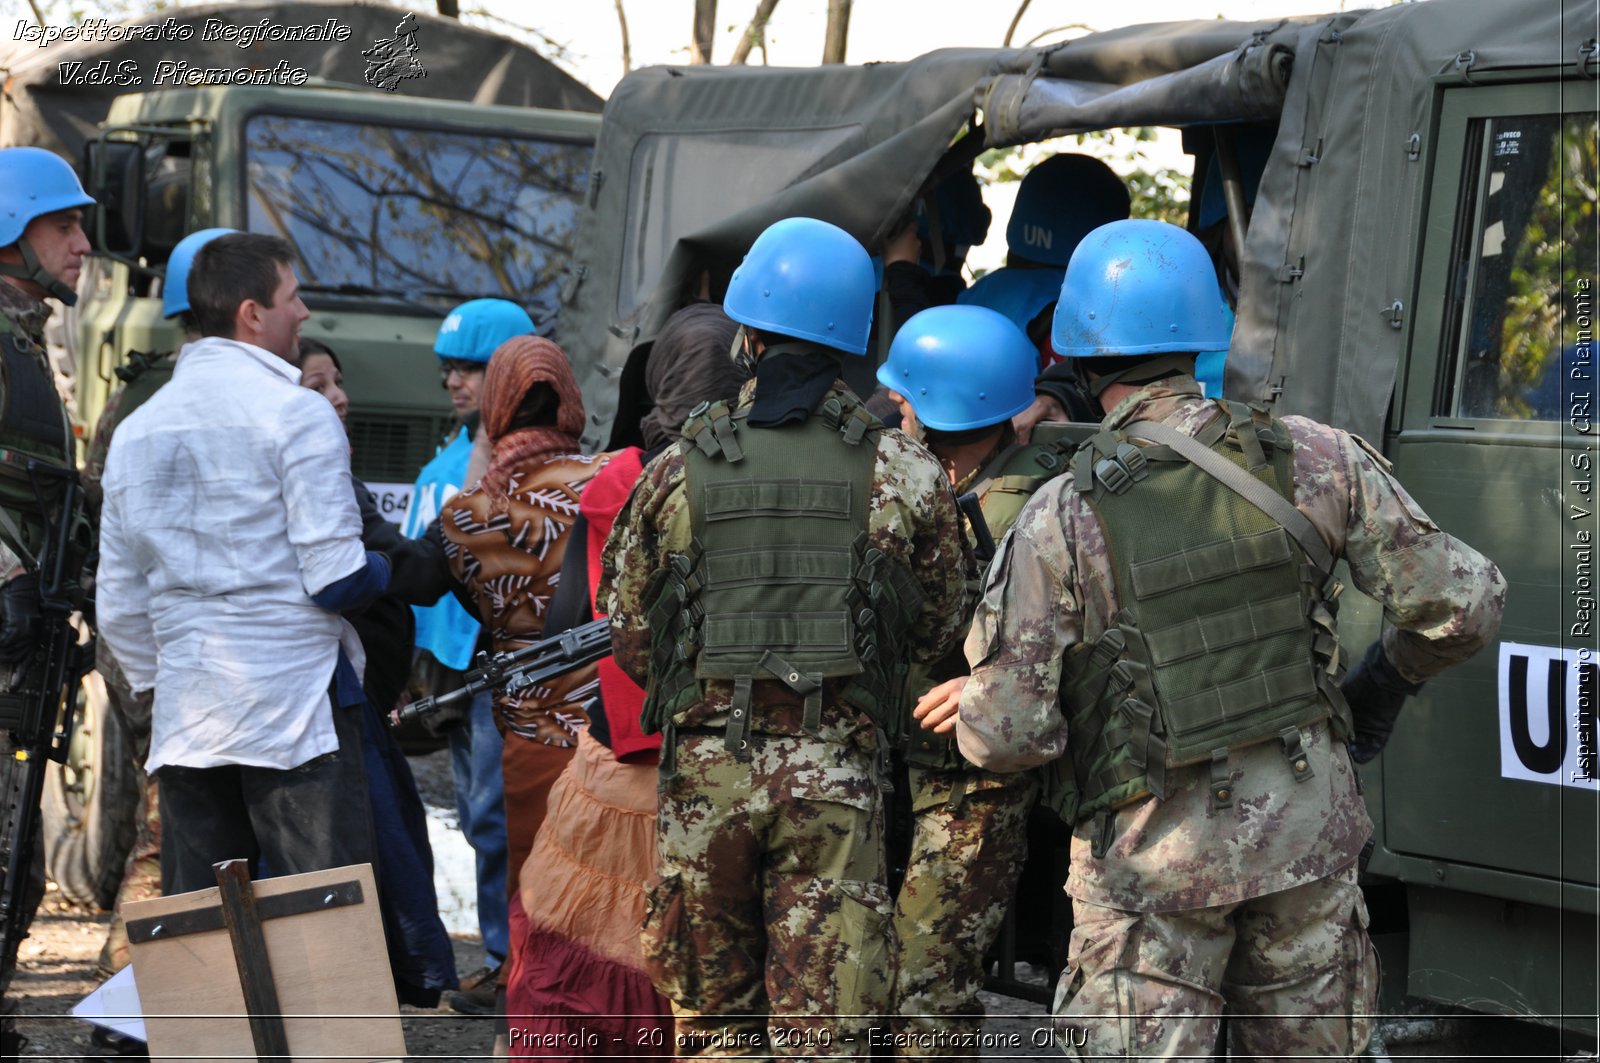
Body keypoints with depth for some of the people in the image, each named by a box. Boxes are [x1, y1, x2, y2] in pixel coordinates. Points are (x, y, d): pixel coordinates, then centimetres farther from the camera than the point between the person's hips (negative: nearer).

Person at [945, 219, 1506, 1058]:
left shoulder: (1062, 520, -15)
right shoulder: (1315, 461, -7)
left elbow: (1007, 735, -15)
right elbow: (1462, 604, -4)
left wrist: (975, 707, 9)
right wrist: (1384, 681, 15)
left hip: (1154, 856, -3)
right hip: (1307, 829, 3)